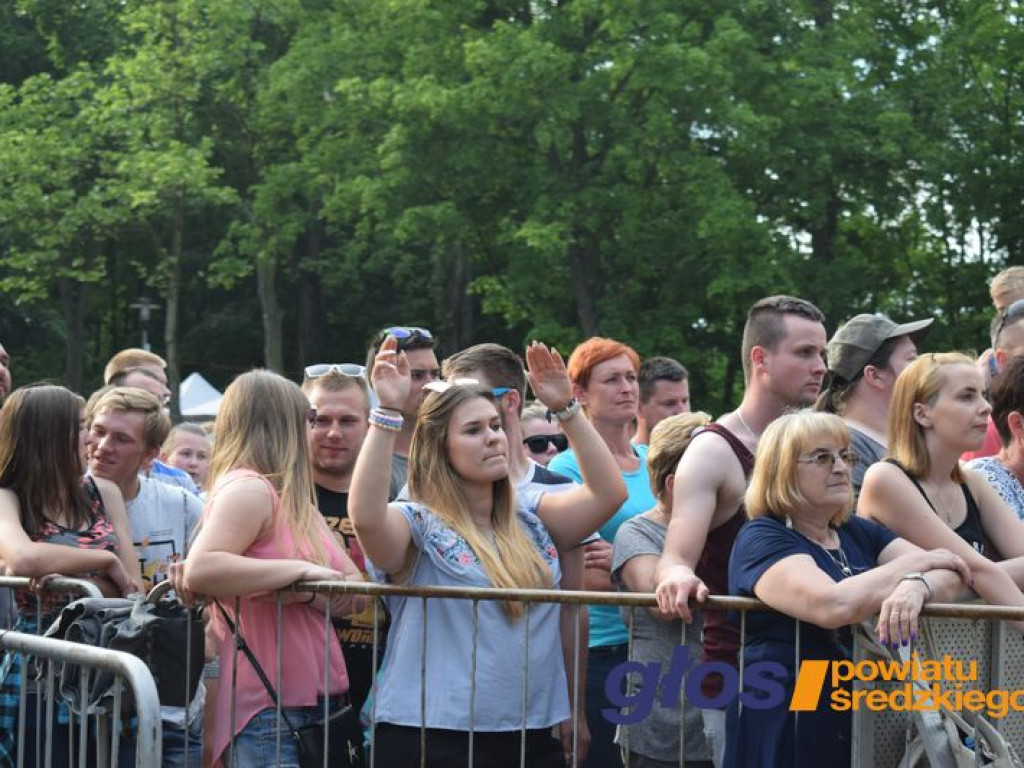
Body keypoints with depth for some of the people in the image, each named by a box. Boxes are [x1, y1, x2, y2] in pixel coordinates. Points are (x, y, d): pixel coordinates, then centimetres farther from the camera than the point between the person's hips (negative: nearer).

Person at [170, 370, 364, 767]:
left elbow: (353, 593, 6)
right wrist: (302, 571, -22)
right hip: (268, 712, -9)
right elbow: (198, 570, -27)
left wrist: (302, 592, -15)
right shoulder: (248, 488, -9)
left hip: (312, 701, 9)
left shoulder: (291, 499, 17)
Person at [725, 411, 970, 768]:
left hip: (868, 721, 6)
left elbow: (951, 576, 0)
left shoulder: (860, 533, 13)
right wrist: (915, 562, -13)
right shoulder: (761, 540, -9)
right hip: (786, 730, -6)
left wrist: (916, 586, -24)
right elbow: (833, 605, -26)